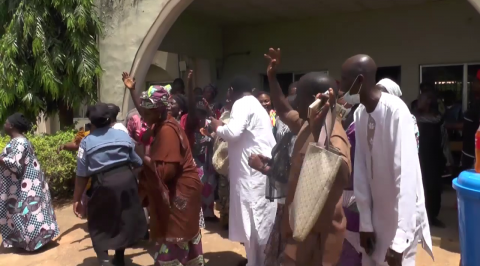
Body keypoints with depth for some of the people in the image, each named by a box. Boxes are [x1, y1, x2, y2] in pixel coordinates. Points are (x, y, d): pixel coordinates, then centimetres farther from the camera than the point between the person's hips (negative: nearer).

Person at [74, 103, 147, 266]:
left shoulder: (87, 142, 1)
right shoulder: (124, 135, 7)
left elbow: (82, 175, -1)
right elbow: (137, 162, 14)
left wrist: (76, 200, 7)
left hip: (104, 185, -3)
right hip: (126, 179, 3)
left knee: (99, 227, 14)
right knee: (124, 222, 21)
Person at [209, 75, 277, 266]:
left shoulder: (241, 104, -8)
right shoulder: (257, 105, 21)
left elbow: (233, 132, -24)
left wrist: (217, 127, -5)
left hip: (253, 169, -9)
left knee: (252, 217, -1)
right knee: (261, 217, 15)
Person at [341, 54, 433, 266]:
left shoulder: (396, 111, -23)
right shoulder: (360, 114, -3)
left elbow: (406, 175, -26)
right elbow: (360, 170, -2)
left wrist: (399, 240, -27)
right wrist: (365, 222, 0)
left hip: (402, 216, -6)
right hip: (377, 215, 6)